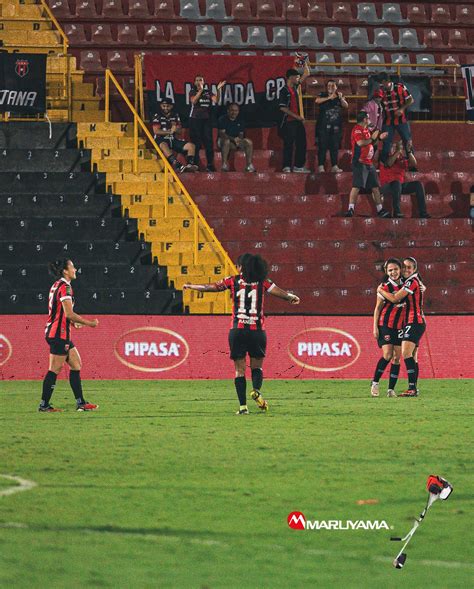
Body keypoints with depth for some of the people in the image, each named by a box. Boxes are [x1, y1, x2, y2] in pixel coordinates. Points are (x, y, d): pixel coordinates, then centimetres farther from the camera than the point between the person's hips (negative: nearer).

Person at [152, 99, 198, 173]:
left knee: (191, 146, -12)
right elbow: (156, 131, -9)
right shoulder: (157, 116, 2)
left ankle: (189, 164, -27)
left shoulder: (175, 116, 15)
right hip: (161, 140, -5)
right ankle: (178, 166, -56)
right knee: (163, 146, -42)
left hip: (173, 140, 5)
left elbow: (180, 131, 11)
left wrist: (176, 129, -13)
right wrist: (169, 131, -14)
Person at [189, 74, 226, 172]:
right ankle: (195, 165, -1)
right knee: (196, 143, -4)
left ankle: (210, 165, 0)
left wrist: (218, 90, -14)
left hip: (206, 119, 3)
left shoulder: (208, 92, 11)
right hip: (195, 119, -3)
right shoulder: (193, 92, 3)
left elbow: (216, 100, -2)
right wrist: (200, 90, -25)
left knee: (208, 142, -2)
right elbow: (193, 101, -16)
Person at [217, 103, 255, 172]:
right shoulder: (222, 119, -8)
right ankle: (224, 165, -38)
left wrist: (239, 139, -20)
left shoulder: (240, 121, 6)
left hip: (236, 141, 4)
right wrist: (233, 139, -30)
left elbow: (241, 134, 5)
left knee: (249, 142, -19)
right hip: (223, 140, -4)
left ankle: (249, 165, -18)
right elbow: (222, 134, -17)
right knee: (226, 141, -39)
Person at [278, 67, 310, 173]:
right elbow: (283, 107, -15)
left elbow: (306, 74, 20)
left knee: (301, 143, 5)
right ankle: (287, 166, -1)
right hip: (288, 121, -8)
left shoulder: (295, 87, 12)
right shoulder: (284, 91, -10)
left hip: (297, 121, 8)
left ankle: (299, 166, 9)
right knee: (288, 144, -5)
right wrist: (296, 116, -16)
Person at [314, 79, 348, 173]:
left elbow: (346, 106, -3)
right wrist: (329, 98, -22)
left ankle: (334, 166, 5)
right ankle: (320, 166, -7)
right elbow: (317, 101, -15)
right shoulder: (323, 95, 5)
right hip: (324, 125, -3)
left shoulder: (339, 97, 12)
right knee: (323, 146, -7)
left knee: (335, 146, 2)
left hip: (336, 126, 3)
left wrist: (341, 98, -22)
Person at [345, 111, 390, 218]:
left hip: (369, 164, 10)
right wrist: (372, 138, -12)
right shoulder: (357, 130, -10)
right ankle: (351, 208, -19)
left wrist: (378, 138, 20)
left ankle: (380, 209, 16)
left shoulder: (366, 130, 20)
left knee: (375, 187, 10)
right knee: (357, 186, -16)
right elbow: (360, 143, -24)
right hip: (360, 163, -10)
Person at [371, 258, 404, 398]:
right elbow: (377, 308, -2)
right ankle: (375, 383, 0)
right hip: (385, 324, -4)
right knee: (387, 355, -15)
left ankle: (391, 389, 3)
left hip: (400, 326, 4)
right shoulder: (385, 287, -5)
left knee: (396, 357, 0)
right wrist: (375, 327, -7)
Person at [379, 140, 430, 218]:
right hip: (387, 187, -6)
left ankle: (422, 212, -14)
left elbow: (413, 164, 0)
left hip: (400, 186, 6)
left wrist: (409, 151, -12)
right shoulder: (386, 158, 1)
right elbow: (389, 163, -22)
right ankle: (396, 212, -38)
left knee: (418, 184, -10)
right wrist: (398, 151, -24)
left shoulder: (402, 160, 14)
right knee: (397, 183, -37)